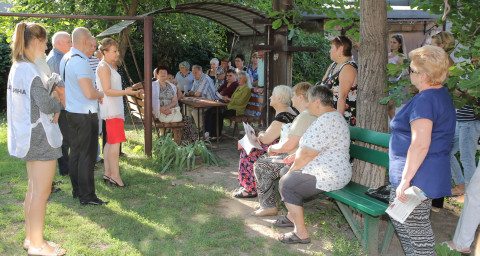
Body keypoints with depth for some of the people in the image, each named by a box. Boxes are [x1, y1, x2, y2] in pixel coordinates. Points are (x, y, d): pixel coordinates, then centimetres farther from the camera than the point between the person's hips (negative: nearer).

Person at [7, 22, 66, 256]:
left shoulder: (16, 68, 12)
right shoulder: (31, 71, -19)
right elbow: (47, 105, -23)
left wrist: (53, 105, 1)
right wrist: (56, 97, -3)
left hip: (26, 137, 10)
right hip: (40, 137, -10)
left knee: (33, 189, 18)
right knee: (41, 192, -1)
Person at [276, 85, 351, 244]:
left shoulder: (326, 121, -24)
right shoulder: (334, 116, 14)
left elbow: (308, 153, -24)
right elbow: (314, 147, 23)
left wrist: (292, 169, -10)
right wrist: (297, 155, 12)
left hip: (329, 176, -12)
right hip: (332, 170, 12)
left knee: (287, 183, -16)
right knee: (285, 172, 16)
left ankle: (301, 233, -8)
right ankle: (292, 217, 27)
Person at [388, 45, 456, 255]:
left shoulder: (425, 100, -20)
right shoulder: (442, 95, 14)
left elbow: (420, 145, -28)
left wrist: (405, 179, -24)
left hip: (418, 177, -11)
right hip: (430, 175, 11)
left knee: (416, 227, 1)